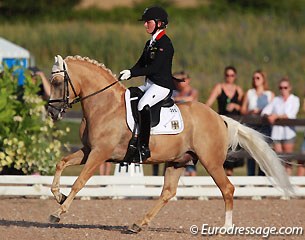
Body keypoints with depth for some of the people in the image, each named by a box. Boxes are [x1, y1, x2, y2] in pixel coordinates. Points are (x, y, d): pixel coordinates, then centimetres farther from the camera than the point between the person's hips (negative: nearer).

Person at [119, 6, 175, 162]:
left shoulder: (164, 44, -13)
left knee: (143, 105, -34)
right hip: (149, 84, 10)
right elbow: (141, 64, 17)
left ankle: (144, 148, -32)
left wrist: (131, 73, -23)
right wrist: (126, 75, -1)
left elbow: (154, 68, -21)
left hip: (162, 85, -10)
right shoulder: (150, 43, 17)